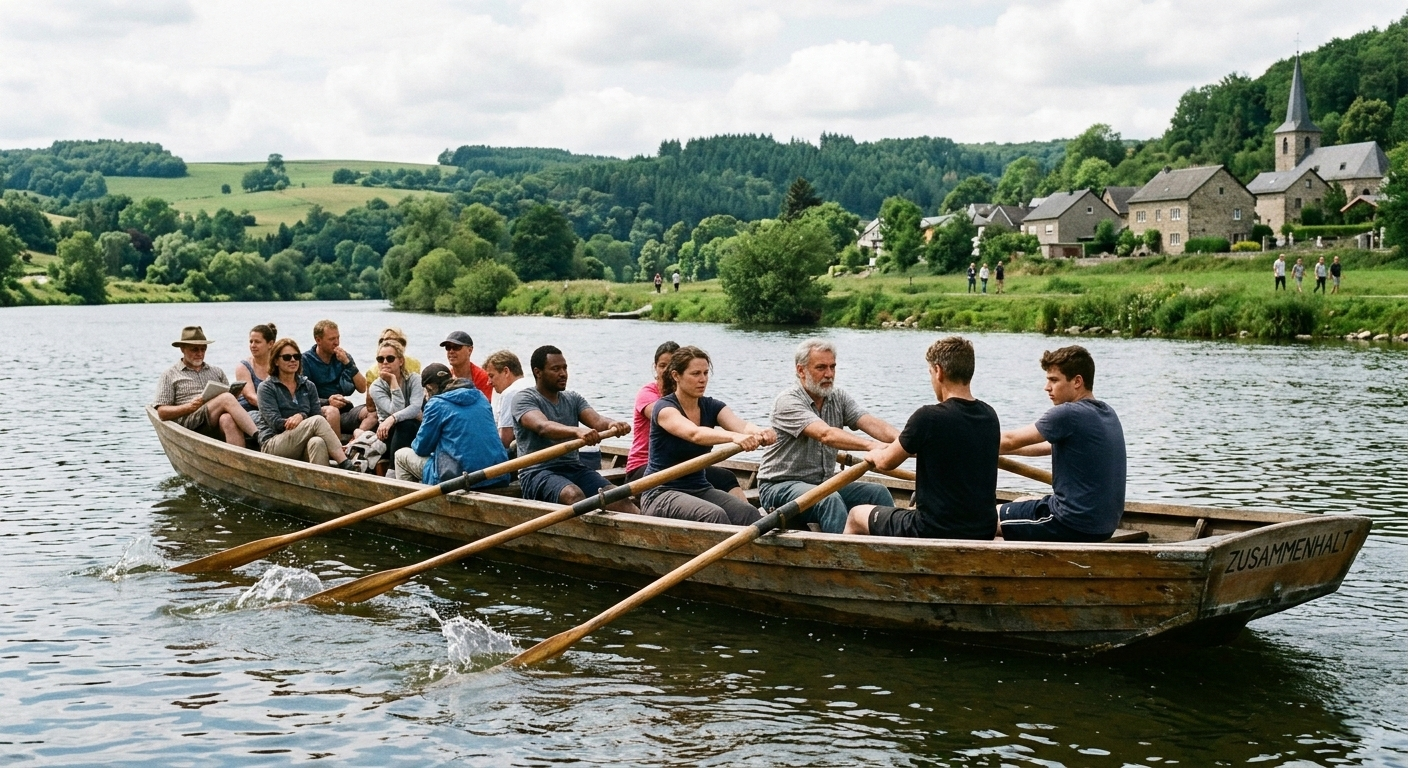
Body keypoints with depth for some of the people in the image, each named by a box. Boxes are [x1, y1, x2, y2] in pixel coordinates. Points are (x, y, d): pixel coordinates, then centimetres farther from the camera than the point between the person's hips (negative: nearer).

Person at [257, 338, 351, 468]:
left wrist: (301, 417, -16)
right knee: (317, 421, -27)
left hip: (302, 446, 4)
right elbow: (275, 422, -7)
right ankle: (346, 466, -36)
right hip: (272, 446, -3)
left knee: (317, 442, -35)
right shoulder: (267, 387, 5)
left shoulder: (308, 386, 18)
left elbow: (317, 413, 5)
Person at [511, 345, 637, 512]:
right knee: (573, 495, -35)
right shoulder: (524, 399, -1)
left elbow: (596, 420, 1)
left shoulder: (573, 399, 19)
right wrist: (577, 431, -40)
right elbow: (543, 427, -21)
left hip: (574, 467, 5)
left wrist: (611, 424, -25)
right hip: (537, 472, -5)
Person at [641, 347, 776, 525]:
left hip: (700, 489, 6)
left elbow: (741, 425, -16)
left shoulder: (712, 407, 5)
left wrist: (760, 433, -41)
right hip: (662, 493, -6)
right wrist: (734, 437, -52)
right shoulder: (664, 408, -13)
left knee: (748, 513, -23)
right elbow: (694, 434, -34)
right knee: (715, 515, -34)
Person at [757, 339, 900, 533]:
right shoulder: (788, 401, -16)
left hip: (824, 484, 7)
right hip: (780, 487, -7)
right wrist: (872, 445, -45)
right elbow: (826, 434, -31)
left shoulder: (838, 398, 8)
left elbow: (871, 423, -8)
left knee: (878, 493, -11)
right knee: (830, 499, -34)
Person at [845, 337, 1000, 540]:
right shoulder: (990, 416, -1)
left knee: (857, 515, 18)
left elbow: (886, 462, -5)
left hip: (935, 532, -7)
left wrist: (872, 453, 18)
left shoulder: (929, 417, -19)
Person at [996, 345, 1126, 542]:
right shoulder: (1107, 413, 9)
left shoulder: (1069, 415, -18)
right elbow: (1052, 447, 20)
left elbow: (1010, 440, -11)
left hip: (1074, 525, -9)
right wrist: (1000, 449, 20)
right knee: (1021, 503, 31)